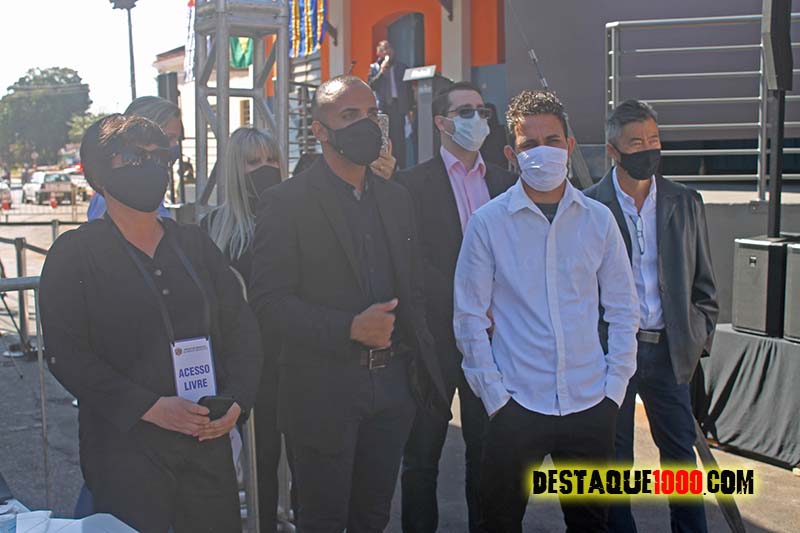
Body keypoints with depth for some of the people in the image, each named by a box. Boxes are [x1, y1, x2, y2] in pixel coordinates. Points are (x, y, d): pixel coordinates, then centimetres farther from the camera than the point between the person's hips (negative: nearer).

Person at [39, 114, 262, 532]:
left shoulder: (194, 244, 11)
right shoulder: (74, 254, -2)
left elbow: (241, 325, 10)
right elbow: (66, 354, -9)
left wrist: (236, 400, -6)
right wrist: (151, 408, -18)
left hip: (210, 440, 4)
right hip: (125, 447, -4)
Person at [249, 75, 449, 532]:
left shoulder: (397, 198, 10)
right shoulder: (287, 202, -8)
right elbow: (270, 300, -13)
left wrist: (422, 366, 4)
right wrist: (350, 328, -23)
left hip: (392, 386, 5)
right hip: (325, 390, -5)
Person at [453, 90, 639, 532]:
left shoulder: (598, 219, 3)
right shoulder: (488, 222, -4)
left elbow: (623, 311, 8)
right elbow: (470, 319, -2)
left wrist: (614, 388, 2)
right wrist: (495, 396, -5)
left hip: (590, 405, 2)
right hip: (516, 405, -2)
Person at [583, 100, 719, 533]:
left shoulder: (685, 203, 4)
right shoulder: (588, 206, -6)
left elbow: (702, 281, 10)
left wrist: (700, 338, 5)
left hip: (668, 348, 2)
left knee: (680, 449, 11)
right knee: (615, 455, 10)